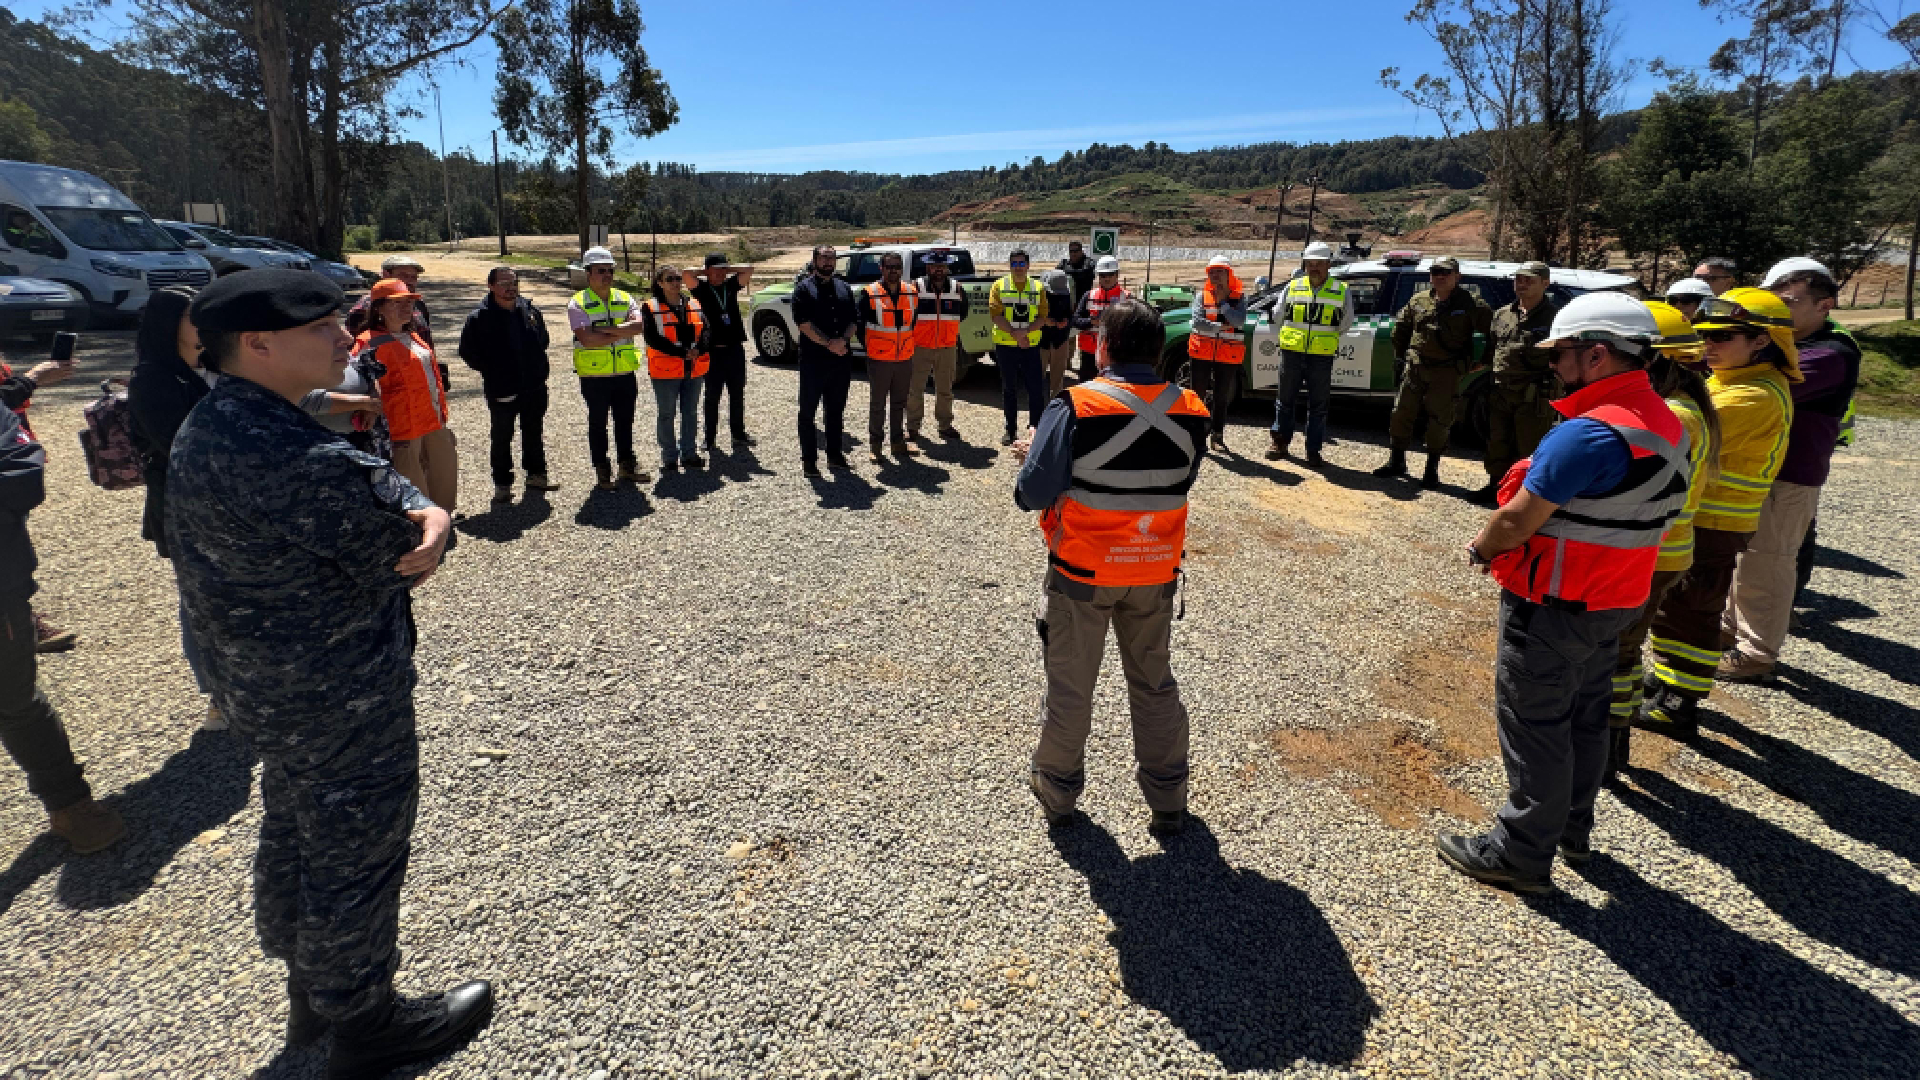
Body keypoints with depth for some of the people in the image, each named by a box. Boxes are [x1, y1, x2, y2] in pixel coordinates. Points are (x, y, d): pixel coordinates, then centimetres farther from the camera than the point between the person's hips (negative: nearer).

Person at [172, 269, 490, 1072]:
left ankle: (312, 990, 47)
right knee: (355, 854, 9)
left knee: (295, 835, 25)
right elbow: (401, 551, -21)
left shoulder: (210, 426, 2)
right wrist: (424, 526, 0)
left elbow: (390, 489, 1)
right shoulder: (293, 459, -31)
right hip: (341, 699, -10)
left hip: (265, 685, 10)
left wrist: (423, 514, -18)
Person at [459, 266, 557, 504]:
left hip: (535, 387, 5)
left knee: (534, 433, 16)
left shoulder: (531, 311, 5)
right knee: (501, 438, 5)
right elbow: (468, 351, -4)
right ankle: (502, 484, 14)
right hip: (502, 391, -4)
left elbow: (543, 340, 21)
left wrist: (538, 366, 12)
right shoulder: (479, 318, -9)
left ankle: (536, 475, 31)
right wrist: (490, 371, -5)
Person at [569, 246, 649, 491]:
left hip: (626, 373, 4)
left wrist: (605, 329, -19)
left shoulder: (625, 299, 8)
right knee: (598, 424, 7)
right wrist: (623, 332, -13)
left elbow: (638, 326, -11)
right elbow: (587, 339, -19)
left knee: (625, 422, 13)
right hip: (594, 376, -3)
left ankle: (627, 467, 25)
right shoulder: (578, 303, -5)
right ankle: (602, 473, 16)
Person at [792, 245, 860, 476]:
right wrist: (828, 344, -16)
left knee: (837, 410, 13)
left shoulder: (844, 288, 15)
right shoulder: (804, 288, 0)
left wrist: (843, 340, -11)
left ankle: (835, 453, 24)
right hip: (813, 360, -4)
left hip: (842, 359, 5)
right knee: (808, 411, 1)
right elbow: (803, 322, -10)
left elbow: (854, 319, 8)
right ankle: (809, 459, 7)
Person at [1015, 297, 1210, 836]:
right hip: (1156, 574, 3)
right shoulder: (1190, 412, -6)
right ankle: (1168, 800, 30)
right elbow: (1180, 481, 7)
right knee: (1154, 683, 19)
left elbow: (1034, 495, -17)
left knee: (1070, 685, 14)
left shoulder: (1075, 408, -19)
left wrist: (1034, 458, 4)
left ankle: (1058, 791, 31)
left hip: (1083, 572, -3)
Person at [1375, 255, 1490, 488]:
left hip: (1446, 373, -4)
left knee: (1439, 420, 1)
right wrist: (1401, 353, 20)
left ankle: (1432, 469, 13)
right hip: (1415, 368, 4)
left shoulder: (1470, 304, -3)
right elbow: (1400, 326, 24)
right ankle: (1396, 462, 17)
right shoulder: (1418, 301, 9)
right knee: (1401, 414, 4)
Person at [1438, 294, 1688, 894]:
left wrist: (1481, 550, -3)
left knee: (1533, 725, 2)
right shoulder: (1663, 423, 6)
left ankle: (1522, 854, 13)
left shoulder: (1589, 433, -26)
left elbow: (1517, 519, -25)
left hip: (1554, 607, -9)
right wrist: (1497, 544, 5)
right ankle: (1573, 828, 36)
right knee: (1585, 718, 20)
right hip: (1612, 599, 9)